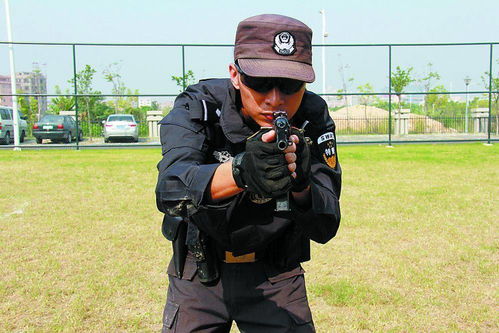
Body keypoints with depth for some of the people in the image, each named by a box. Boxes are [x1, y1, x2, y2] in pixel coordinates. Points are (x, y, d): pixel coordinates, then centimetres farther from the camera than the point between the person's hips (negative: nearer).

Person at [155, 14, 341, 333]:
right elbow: (169, 188, -37)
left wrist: (301, 185, -42)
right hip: (198, 273, 0)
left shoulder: (313, 117, -15)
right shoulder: (197, 106, -19)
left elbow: (325, 228, -20)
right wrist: (240, 171, -56)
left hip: (276, 273, 1)